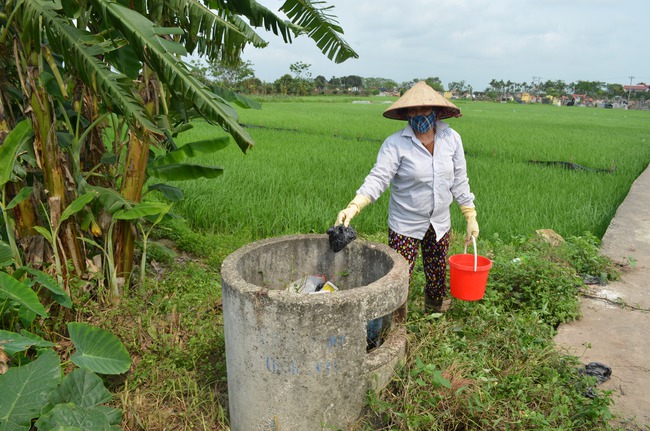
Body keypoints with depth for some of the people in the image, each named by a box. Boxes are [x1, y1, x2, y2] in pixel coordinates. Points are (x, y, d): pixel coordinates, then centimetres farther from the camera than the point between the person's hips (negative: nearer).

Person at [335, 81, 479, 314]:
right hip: (405, 225, -4)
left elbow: (459, 181, 5)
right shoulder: (395, 144, -15)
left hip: (440, 224, 4)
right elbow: (378, 178, -23)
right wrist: (353, 207, -38)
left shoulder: (451, 138, -2)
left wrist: (471, 217, 6)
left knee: (437, 278, 16)